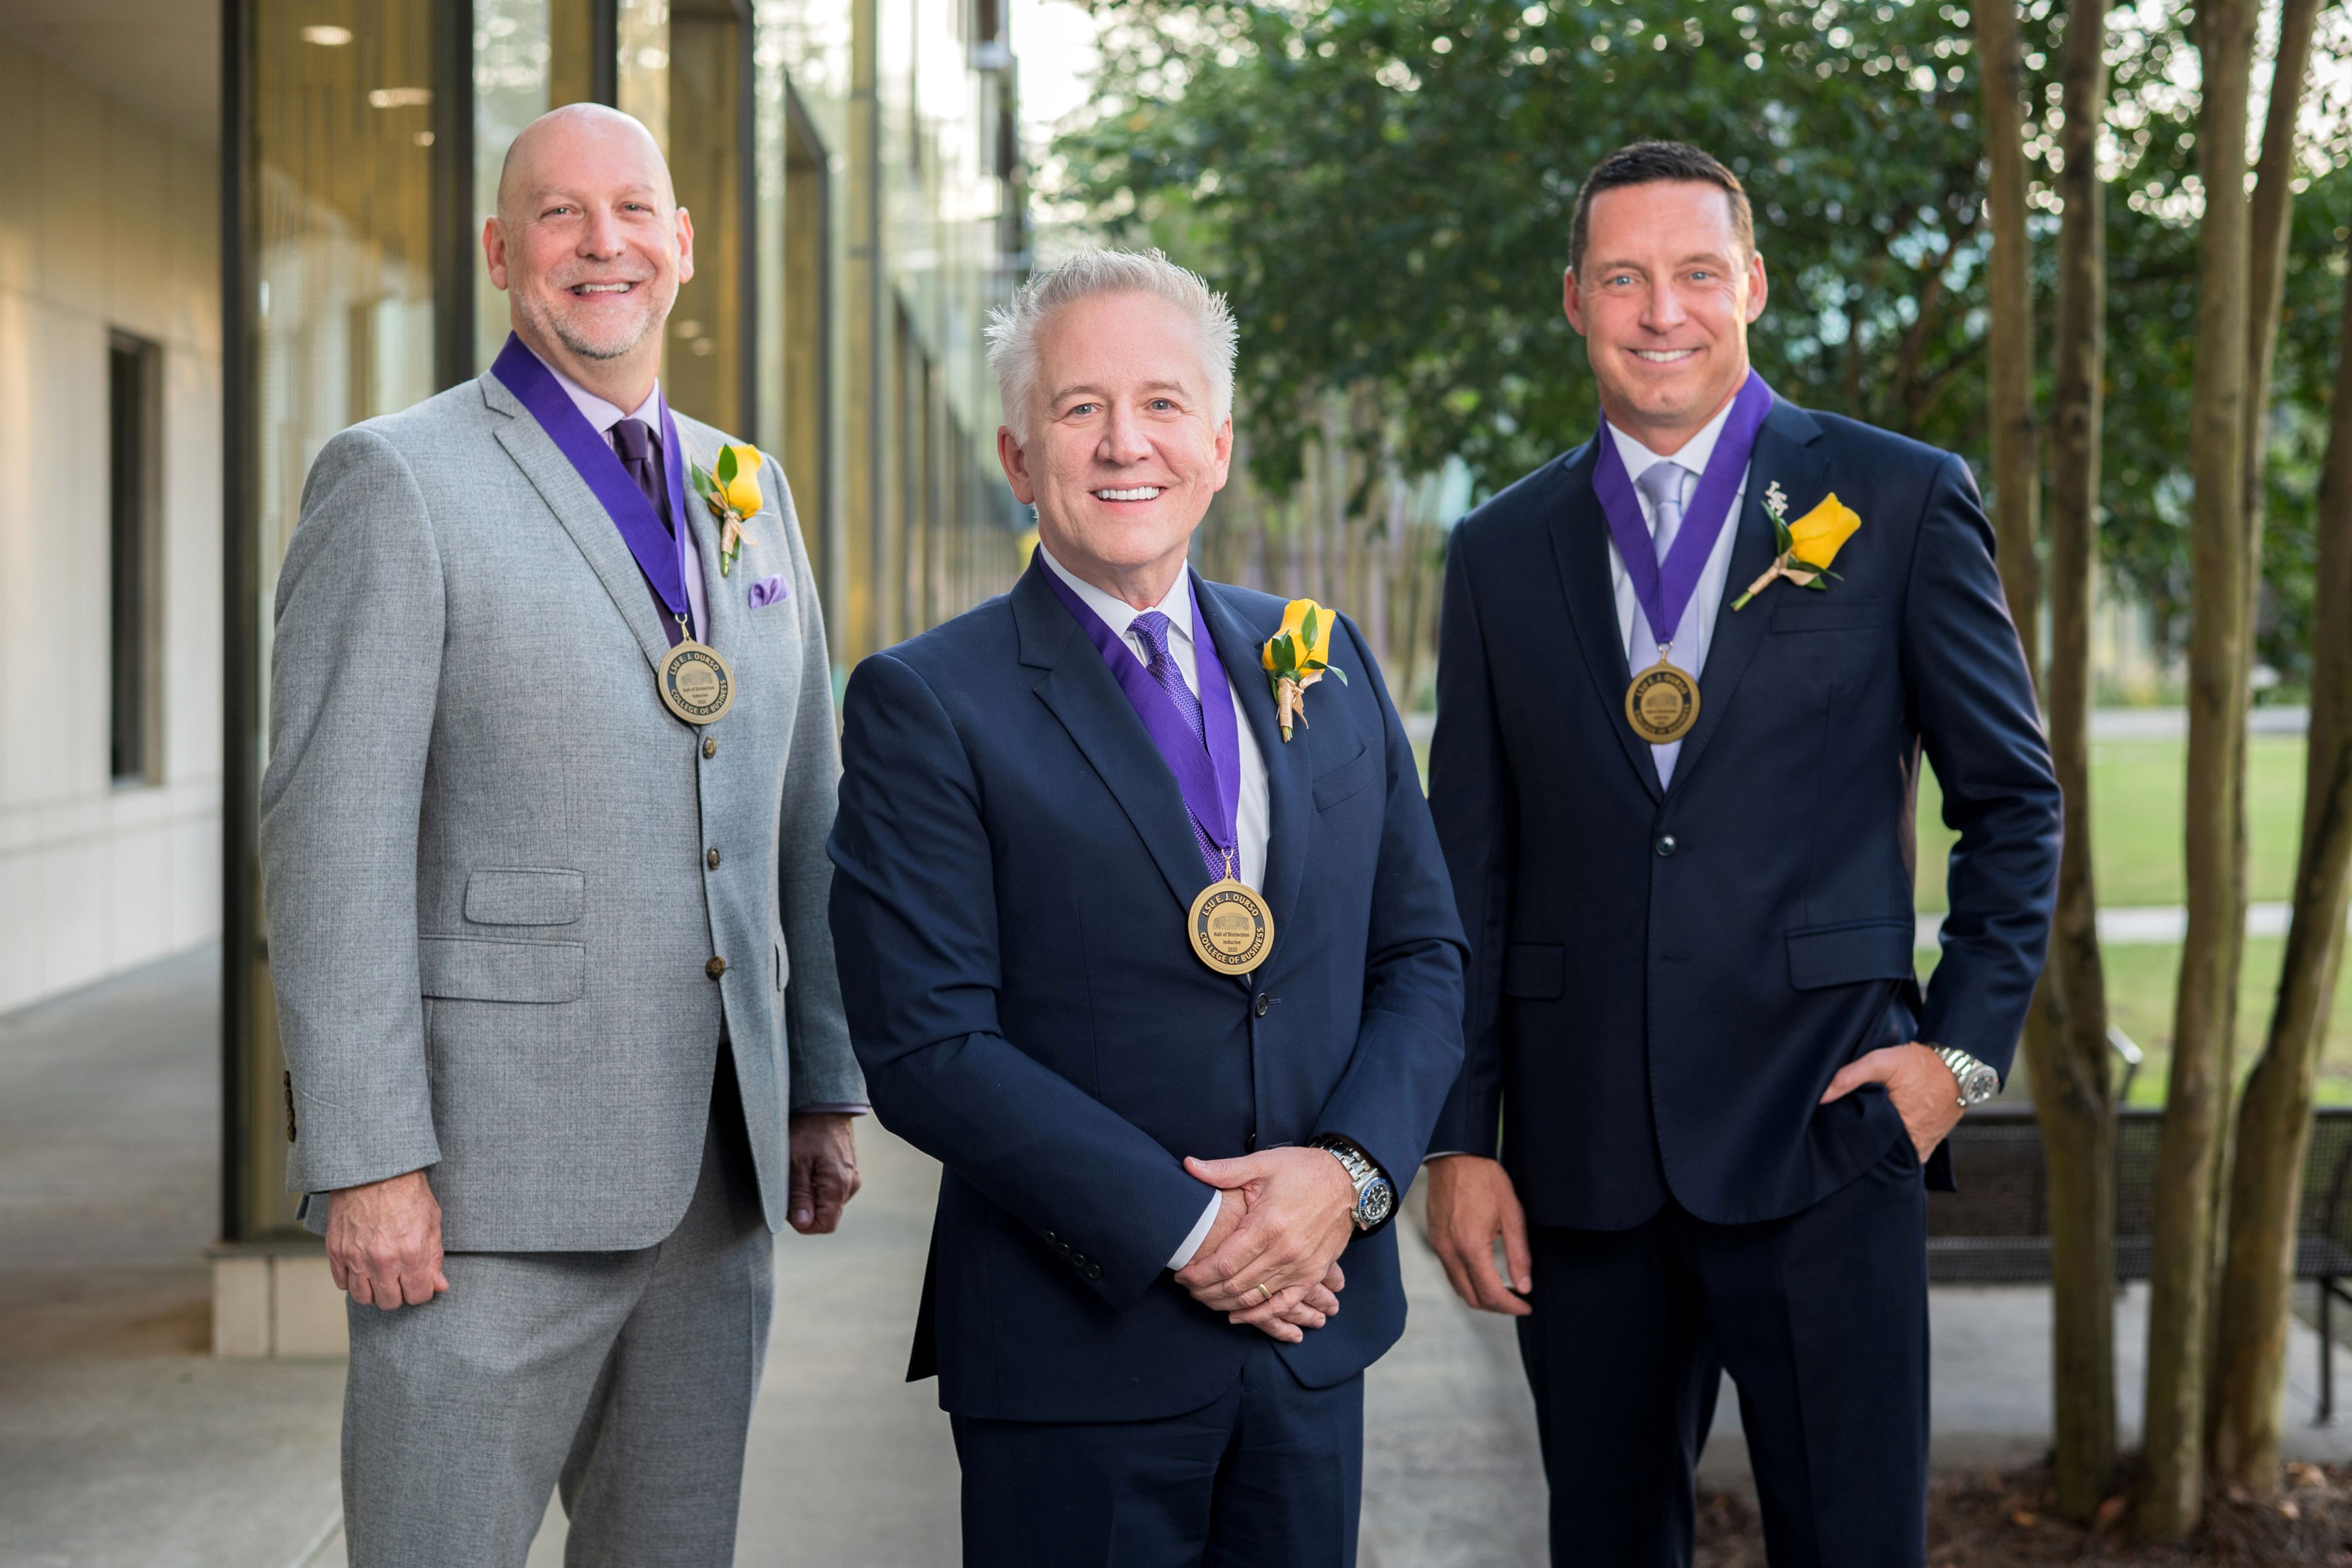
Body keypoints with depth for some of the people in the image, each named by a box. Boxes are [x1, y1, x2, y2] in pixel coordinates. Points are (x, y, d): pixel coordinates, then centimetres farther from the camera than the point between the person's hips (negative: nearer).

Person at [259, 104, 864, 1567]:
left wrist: (828, 1088, 14)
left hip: (718, 1170, 6)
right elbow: (332, 839, -10)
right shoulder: (398, 481, -4)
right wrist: (365, 1161, -16)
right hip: (496, 1173, -6)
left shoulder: (749, 492, 15)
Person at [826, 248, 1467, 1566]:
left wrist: (1351, 1168, -8)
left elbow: (1425, 951, 9)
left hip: (1314, 1329, 4)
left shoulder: (1327, 662, 8)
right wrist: (1183, 1230, -16)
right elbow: (926, 1046, -13)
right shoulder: (924, 706, -7)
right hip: (1077, 1350, -4)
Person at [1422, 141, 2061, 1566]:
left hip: (1822, 1136, -2)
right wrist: (1460, 1139, 6)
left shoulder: (1902, 501, 2)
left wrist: (1967, 1045, -2)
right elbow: (1469, 875, 10)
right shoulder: (1505, 552, 9)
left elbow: (2015, 802, 7)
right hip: (1580, 1164, 3)